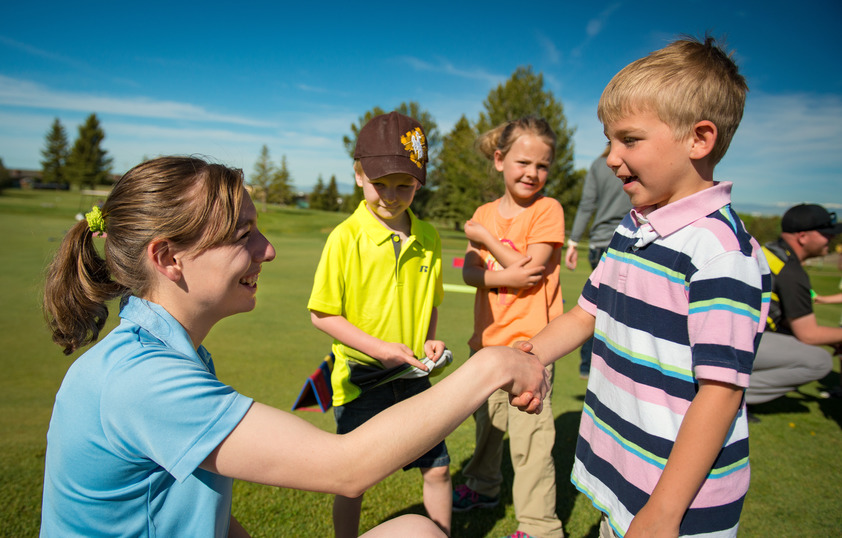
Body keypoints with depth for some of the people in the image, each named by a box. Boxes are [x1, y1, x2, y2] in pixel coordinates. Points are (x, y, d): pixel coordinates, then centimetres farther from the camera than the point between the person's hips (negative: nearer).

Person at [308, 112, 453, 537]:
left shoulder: (428, 238, -1)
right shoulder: (346, 237, -15)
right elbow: (322, 314, -12)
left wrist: (431, 339, -4)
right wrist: (377, 347, -19)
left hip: (414, 376, 4)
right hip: (361, 378, -4)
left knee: (437, 468, 14)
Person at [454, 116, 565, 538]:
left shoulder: (548, 210, -8)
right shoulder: (484, 213, 8)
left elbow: (531, 271, -16)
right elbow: (469, 271, 0)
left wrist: (487, 238, -10)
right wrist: (503, 276, -19)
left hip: (528, 340, -6)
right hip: (488, 337, 6)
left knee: (529, 433, -4)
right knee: (487, 420, 22)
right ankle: (483, 486, 44)